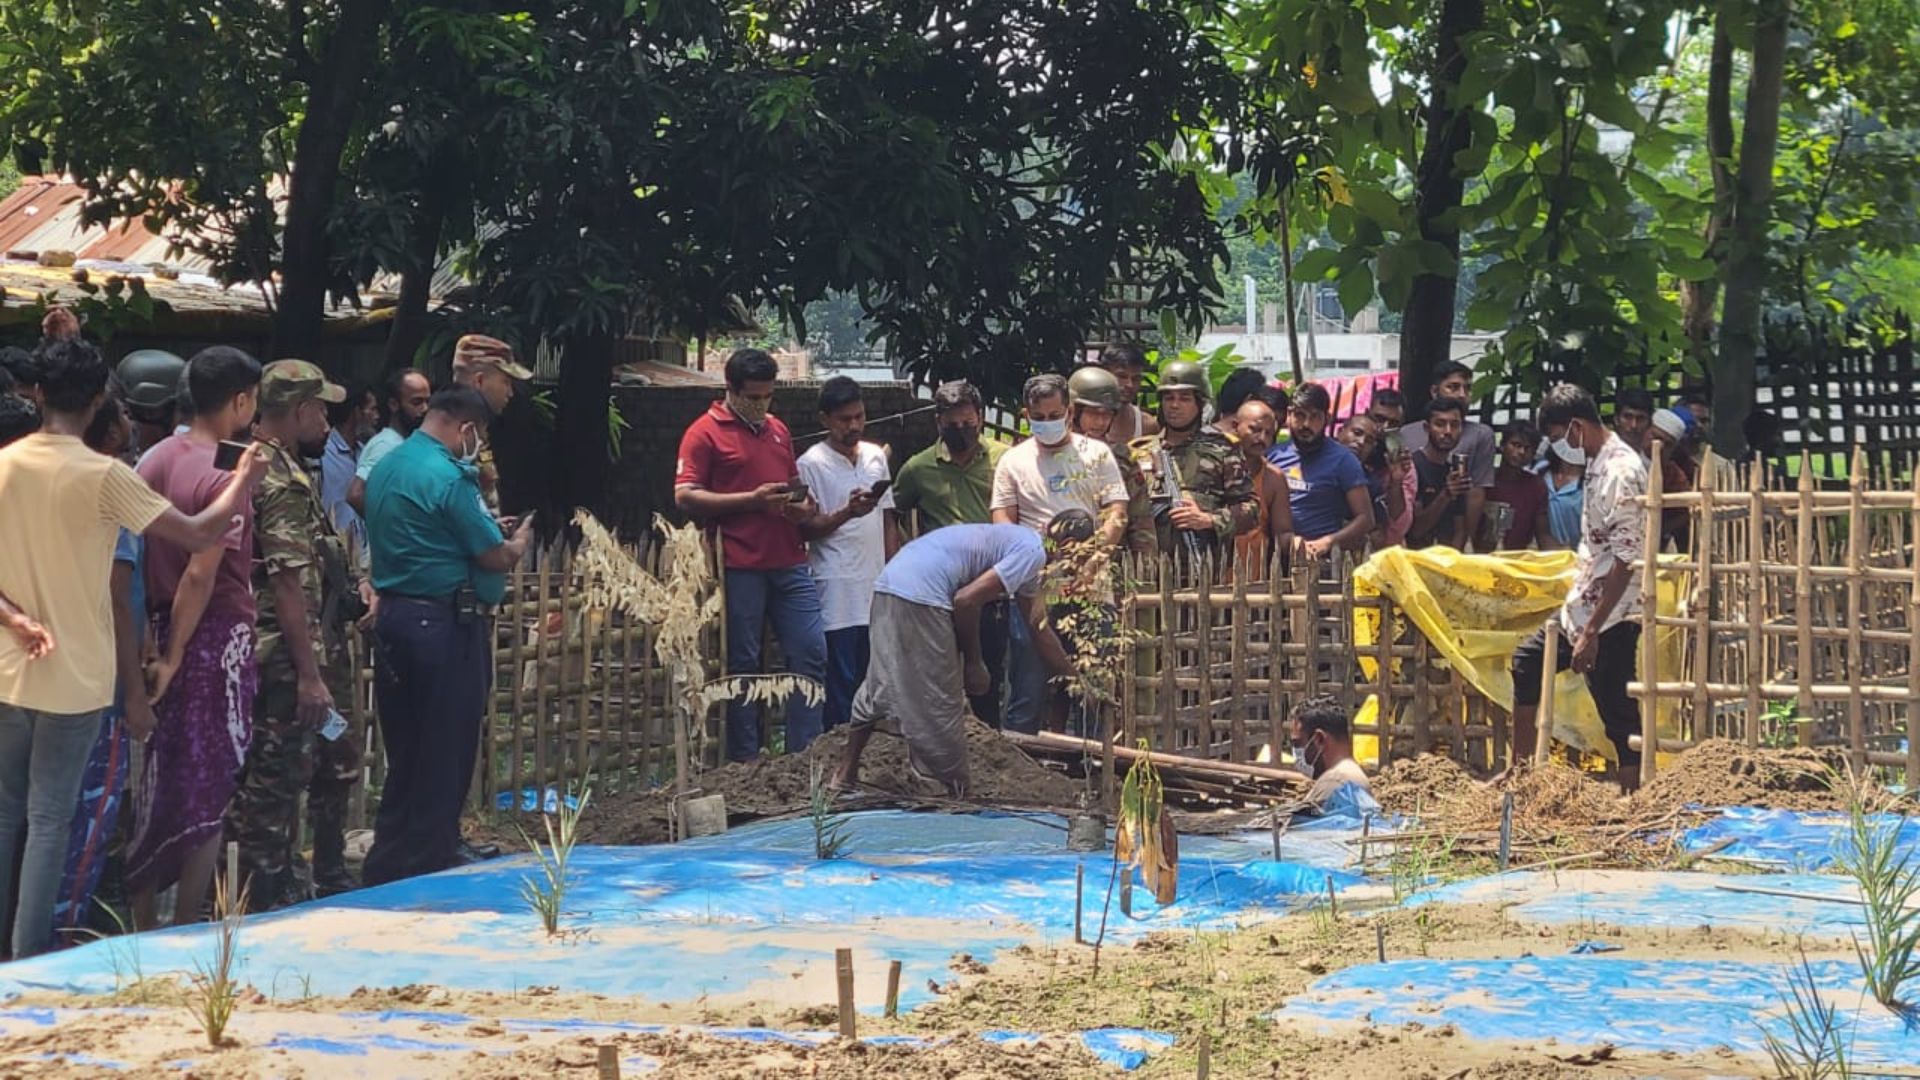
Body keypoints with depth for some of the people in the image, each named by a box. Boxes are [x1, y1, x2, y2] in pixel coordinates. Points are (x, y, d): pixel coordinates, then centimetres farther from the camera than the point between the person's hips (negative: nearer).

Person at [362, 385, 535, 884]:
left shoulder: (385, 468, 12)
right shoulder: (449, 477, -17)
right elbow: (496, 557, -15)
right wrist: (519, 542, 9)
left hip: (393, 616, 9)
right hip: (444, 623, -9)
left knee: (405, 751, 16)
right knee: (445, 754, 0)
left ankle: (388, 864, 21)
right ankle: (428, 866, 3)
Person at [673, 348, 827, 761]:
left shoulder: (778, 430, 18)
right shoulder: (705, 433, -2)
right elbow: (685, 496, -10)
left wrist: (803, 505, 6)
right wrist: (752, 500, -16)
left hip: (788, 562, 6)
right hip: (740, 567, -6)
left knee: (811, 652, 0)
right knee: (743, 663, 0)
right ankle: (743, 760, 7)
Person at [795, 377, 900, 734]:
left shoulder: (876, 456, 13)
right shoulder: (812, 463, -4)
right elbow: (805, 528, -7)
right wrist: (846, 513, -21)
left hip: (876, 588, 6)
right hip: (837, 593, -6)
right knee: (841, 682, -5)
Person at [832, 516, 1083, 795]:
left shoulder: (1021, 543, 23)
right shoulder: (1032, 552, -7)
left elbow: (1040, 629, 30)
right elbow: (966, 600, -15)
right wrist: (973, 662, -3)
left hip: (890, 584, 10)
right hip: (920, 596, -10)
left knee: (880, 688, 21)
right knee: (938, 701, 0)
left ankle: (846, 774, 27)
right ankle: (955, 792, 8)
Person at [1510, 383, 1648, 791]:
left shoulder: (1620, 471, -19)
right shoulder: (1600, 463, 10)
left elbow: (1626, 559, -23)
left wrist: (1592, 631, -24)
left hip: (1611, 617, -11)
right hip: (1582, 605, 11)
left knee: (1619, 716, -8)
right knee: (1527, 663, 23)